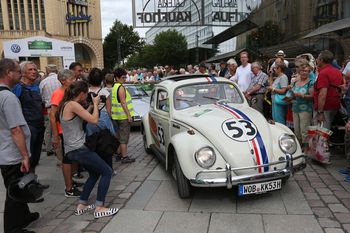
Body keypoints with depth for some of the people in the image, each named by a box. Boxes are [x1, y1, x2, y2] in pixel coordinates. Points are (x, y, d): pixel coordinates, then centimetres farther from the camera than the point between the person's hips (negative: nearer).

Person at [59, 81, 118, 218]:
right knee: (107, 172, -3)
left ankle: (81, 205, 26)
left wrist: (91, 106, 11)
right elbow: (94, 120, -20)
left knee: (94, 173, 23)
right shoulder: (73, 105, -17)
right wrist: (95, 104, -5)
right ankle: (99, 209, 0)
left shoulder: (66, 105, 13)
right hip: (78, 149, -10)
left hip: (72, 149, 10)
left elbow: (82, 118, 19)